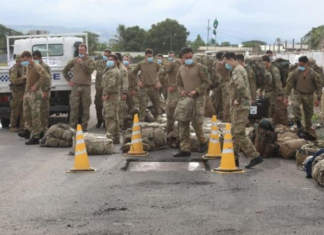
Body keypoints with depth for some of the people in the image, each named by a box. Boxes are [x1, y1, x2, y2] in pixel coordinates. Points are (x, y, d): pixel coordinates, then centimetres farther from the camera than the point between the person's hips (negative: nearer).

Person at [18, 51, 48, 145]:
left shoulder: (36, 67, -16)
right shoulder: (28, 67, 14)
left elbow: (45, 76, -28)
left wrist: (36, 86, -24)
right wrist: (25, 92, 20)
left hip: (35, 94, -10)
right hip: (28, 93, 10)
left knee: (35, 115, -8)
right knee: (27, 113, 20)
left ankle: (35, 137, -6)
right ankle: (27, 131, 37)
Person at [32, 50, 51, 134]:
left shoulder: (45, 66, -6)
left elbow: (48, 79, -12)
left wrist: (46, 91, -19)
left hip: (43, 92, -8)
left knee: (44, 111, -4)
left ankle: (44, 129, -1)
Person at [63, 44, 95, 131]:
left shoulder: (89, 60, 6)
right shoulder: (74, 60, 10)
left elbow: (90, 70, -12)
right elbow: (65, 70, 18)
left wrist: (82, 63, -13)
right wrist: (69, 80, 11)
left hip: (86, 87, -1)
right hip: (75, 86, 1)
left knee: (86, 108, 2)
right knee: (74, 108, -2)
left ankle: (84, 128, 8)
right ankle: (72, 127, 2)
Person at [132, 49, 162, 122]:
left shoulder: (156, 64, 1)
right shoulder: (141, 64, 1)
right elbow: (134, 73, 13)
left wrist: (160, 82, 0)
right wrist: (138, 81, 3)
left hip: (154, 87, 1)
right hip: (144, 88, -1)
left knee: (156, 105, 8)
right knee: (142, 105, -9)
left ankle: (155, 119, 25)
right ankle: (141, 121, -8)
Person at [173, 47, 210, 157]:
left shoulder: (200, 67, -5)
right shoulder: (181, 70, 12)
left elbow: (207, 82, -8)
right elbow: (179, 84, 21)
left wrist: (196, 91, -17)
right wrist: (181, 91, -2)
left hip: (198, 98, -6)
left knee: (196, 122, -10)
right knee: (183, 123, 0)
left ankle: (203, 142, 17)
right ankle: (185, 149, 4)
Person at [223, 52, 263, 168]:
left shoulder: (236, 71, -15)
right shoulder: (240, 69, 17)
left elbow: (241, 86, -32)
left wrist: (238, 99, -20)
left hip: (240, 106, -10)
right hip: (240, 106, 10)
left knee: (239, 133, -10)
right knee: (235, 133, 14)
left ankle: (255, 156, -10)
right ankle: (234, 158, 20)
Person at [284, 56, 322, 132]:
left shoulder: (314, 74, -12)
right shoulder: (295, 73, -11)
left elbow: (319, 87, -5)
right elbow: (289, 85, -8)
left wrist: (318, 99, -9)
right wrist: (286, 97, -10)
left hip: (309, 95, 1)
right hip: (297, 93, -1)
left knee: (308, 114, 9)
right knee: (295, 105, -32)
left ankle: (307, 131, 27)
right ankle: (298, 123, -16)